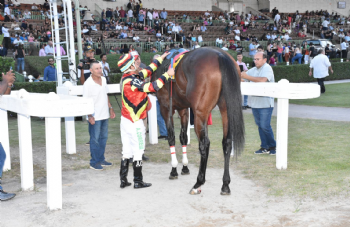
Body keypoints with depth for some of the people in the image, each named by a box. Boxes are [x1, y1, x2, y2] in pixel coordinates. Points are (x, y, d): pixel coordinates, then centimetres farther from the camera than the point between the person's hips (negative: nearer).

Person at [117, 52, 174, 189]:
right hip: (135, 122, -9)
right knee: (138, 151, 3)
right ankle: (138, 181, 11)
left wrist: (161, 58, 20)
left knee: (127, 151, 13)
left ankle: (123, 180, 18)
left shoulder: (127, 77, 7)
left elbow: (147, 71, 16)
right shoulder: (132, 81, -21)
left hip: (125, 120, 9)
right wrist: (167, 75, -17)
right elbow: (153, 87, -27)